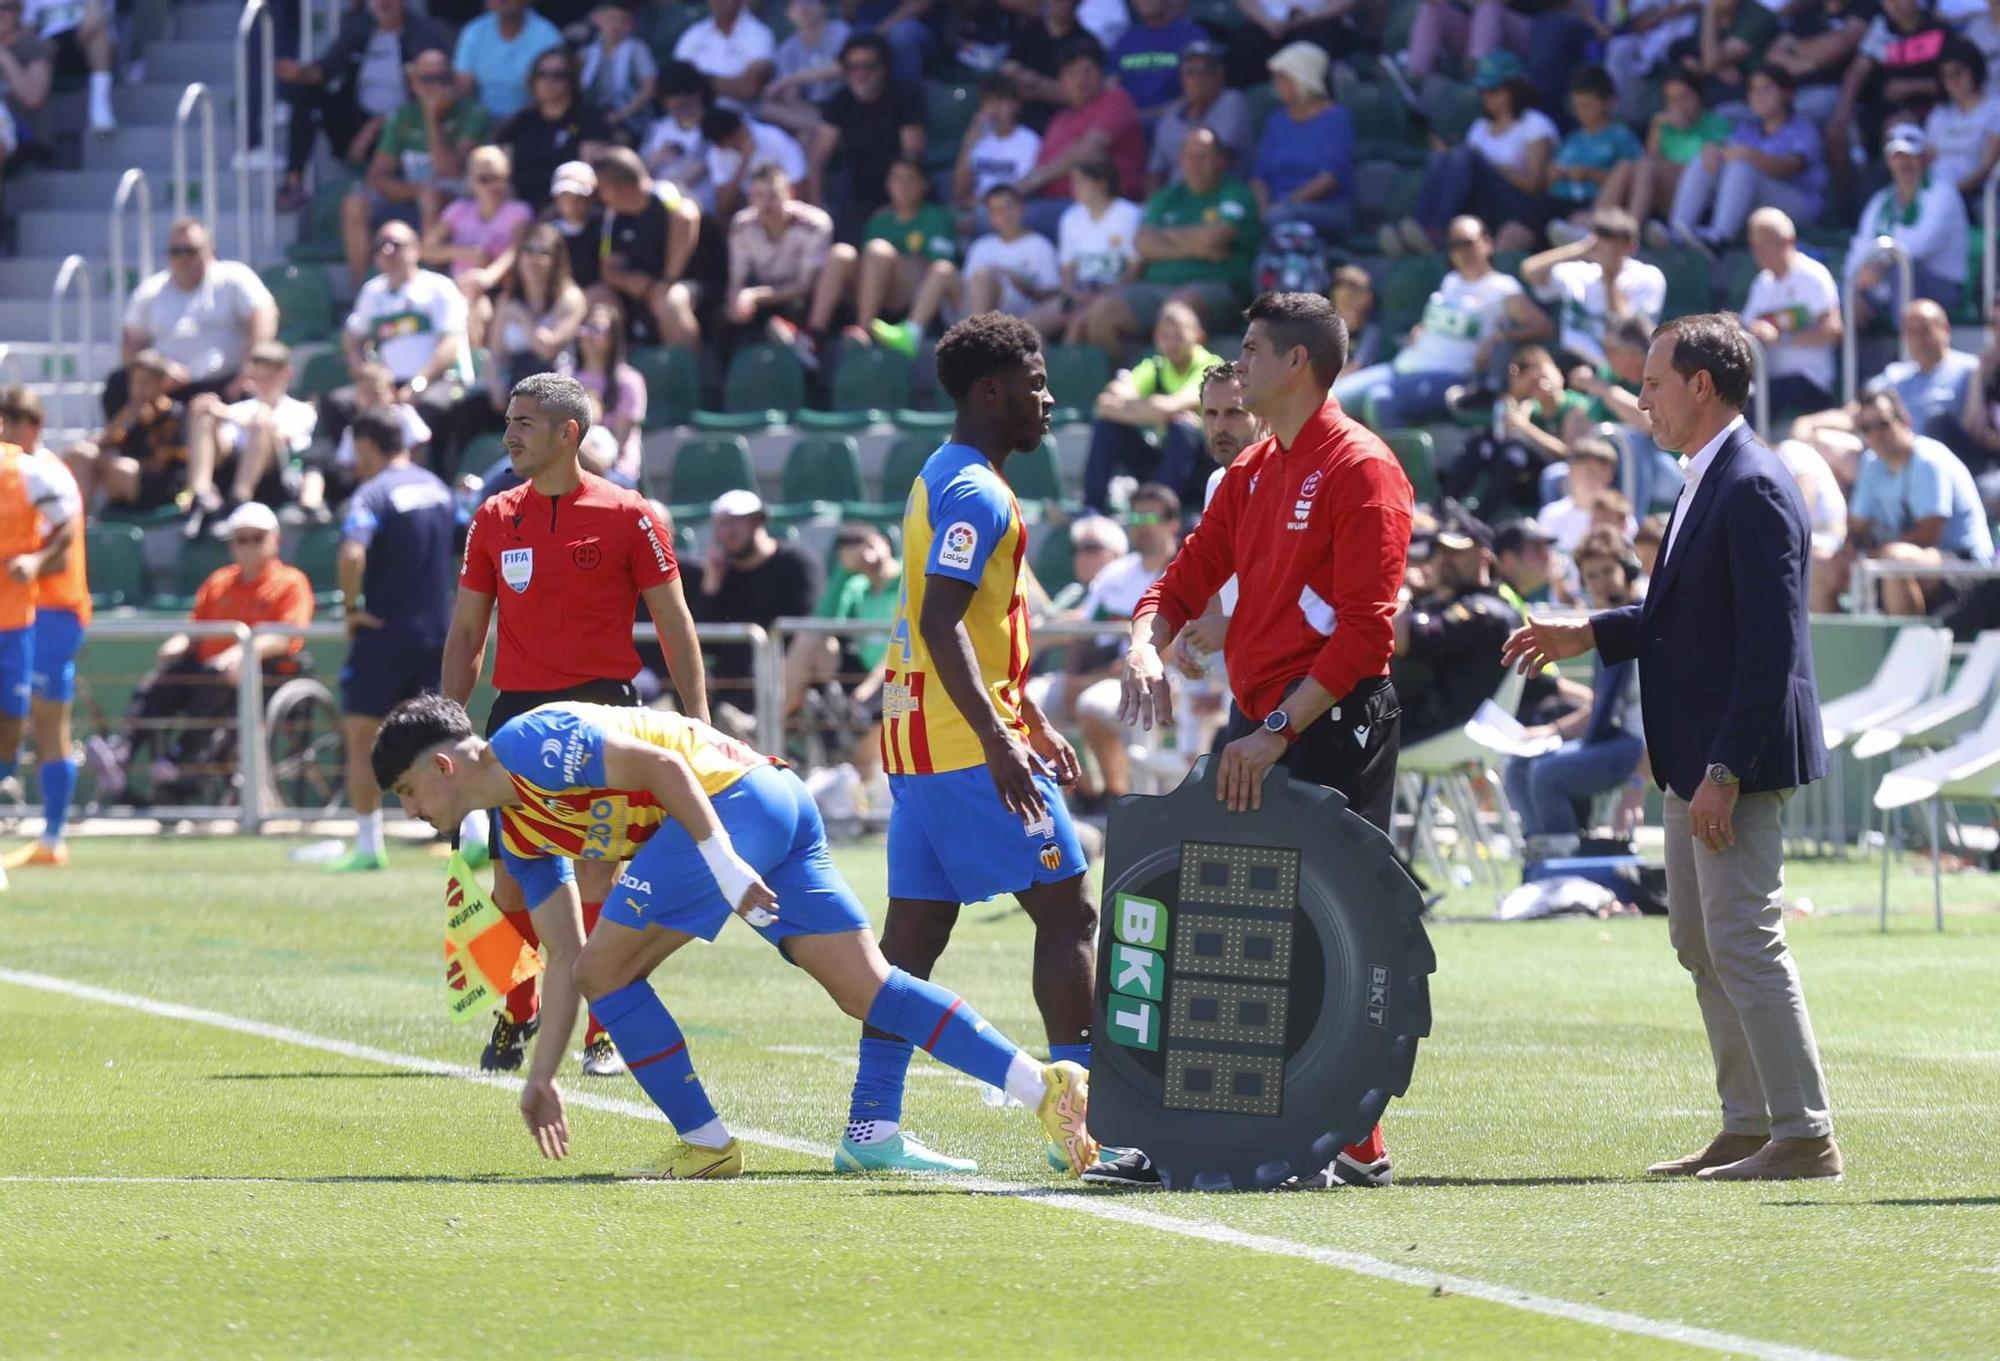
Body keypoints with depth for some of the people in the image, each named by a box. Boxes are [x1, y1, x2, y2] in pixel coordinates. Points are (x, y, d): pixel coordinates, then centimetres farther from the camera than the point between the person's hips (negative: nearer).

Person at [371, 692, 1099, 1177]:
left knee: (605, 972, -3)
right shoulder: (520, 834, 22)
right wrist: (542, 1077, 24)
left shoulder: (527, 744, -6)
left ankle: (706, 1144, 3)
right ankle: (1045, 1087, -10)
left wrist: (725, 863, -22)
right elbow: (564, 954, 25)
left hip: (734, 796, -10)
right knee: (867, 987, 0)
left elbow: (659, 763, -16)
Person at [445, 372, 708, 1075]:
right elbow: (466, 631, 15)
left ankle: (604, 1032, 2)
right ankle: (517, 1016, 20)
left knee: (599, 871, -7)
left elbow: (674, 623, 2)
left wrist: (698, 719, -4)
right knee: (510, 879, 1)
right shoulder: (494, 518, 9)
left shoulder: (626, 516, -2)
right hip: (518, 709, 3)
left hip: (600, 706, -3)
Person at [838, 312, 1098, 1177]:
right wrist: (999, 740, -29)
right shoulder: (974, 493, -14)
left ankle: (872, 1125, 6)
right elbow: (942, 626, -23)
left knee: (915, 931, 8)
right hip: (968, 746, -10)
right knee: (1068, 913, -5)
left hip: (918, 746, 10)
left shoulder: (949, 481, 18)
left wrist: (1032, 721, 29)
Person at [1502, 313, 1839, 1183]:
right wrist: (1586, 636, 17)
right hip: (1698, 759, 11)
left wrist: (1725, 773, -24)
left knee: (1744, 941, -9)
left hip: (1740, 754, -11)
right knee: (1700, 943, 14)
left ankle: (1804, 1136, -6)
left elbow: (1769, 643, -22)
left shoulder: (1753, 490, -18)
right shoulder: (1709, 482, 14)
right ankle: (1748, 1126, 20)